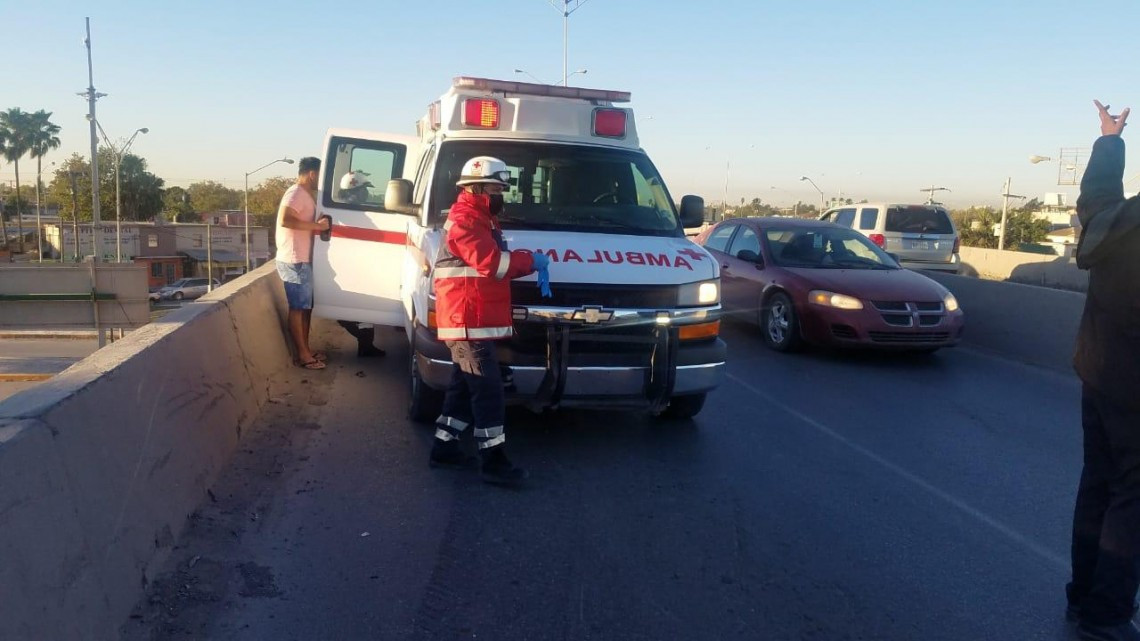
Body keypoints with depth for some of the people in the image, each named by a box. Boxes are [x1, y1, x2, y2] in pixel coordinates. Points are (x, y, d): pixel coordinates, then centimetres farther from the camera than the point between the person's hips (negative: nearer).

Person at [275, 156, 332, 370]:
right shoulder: (296, 193, -14)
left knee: (305, 307, 14)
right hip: (294, 261, -10)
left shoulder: (305, 194, 17)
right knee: (298, 308, -5)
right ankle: (303, 355, 0)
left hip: (302, 260, 10)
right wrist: (316, 226, -25)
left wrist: (318, 226, 14)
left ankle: (306, 350, 21)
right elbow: (285, 220, -29)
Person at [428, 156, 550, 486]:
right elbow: (492, 262, -22)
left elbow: (495, 263, 20)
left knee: (465, 386, 16)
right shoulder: (465, 221, -13)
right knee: (489, 391, -9)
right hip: (469, 322, -11)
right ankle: (494, 461, -4)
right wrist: (531, 260, -10)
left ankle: (444, 446, 25)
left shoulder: (479, 220, 22)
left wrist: (527, 261, 5)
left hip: (473, 321, 11)